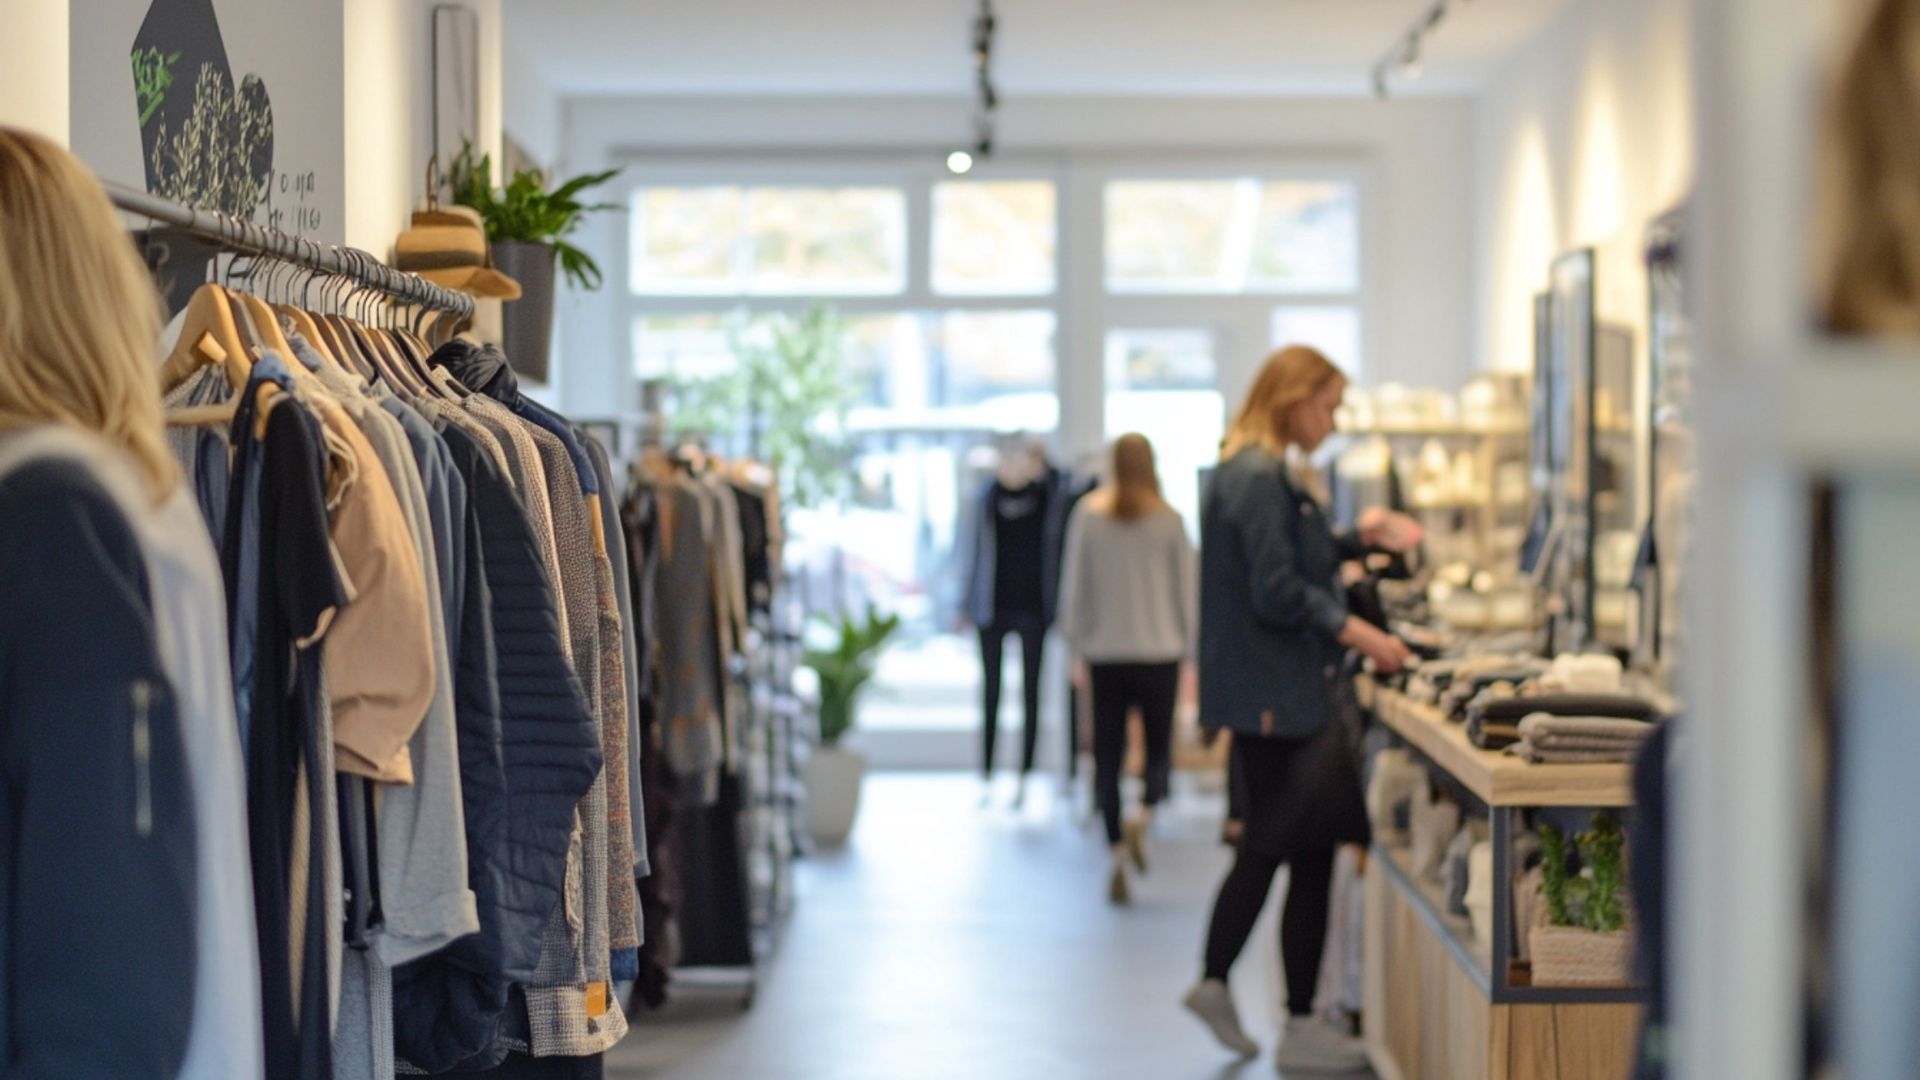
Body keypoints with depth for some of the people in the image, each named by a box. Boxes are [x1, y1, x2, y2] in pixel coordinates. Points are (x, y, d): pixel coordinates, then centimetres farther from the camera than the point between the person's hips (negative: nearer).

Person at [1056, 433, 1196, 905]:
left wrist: (1076, 645, 12)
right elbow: (1187, 586, 1)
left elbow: (1073, 584, 3)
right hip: (1159, 649, -1)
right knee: (1159, 747, 9)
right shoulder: (1168, 519, -4)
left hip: (1103, 650, 1)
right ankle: (1142, 818, -17)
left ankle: (1117, 851, 3)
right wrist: (1186, 642, 12)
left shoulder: (1088, 513, -1)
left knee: (1107, 755, 7)